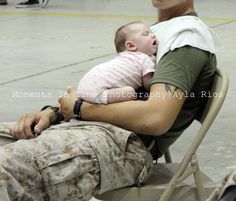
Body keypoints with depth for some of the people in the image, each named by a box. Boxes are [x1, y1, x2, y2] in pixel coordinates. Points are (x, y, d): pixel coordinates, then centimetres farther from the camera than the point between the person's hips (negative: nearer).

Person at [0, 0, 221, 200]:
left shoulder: (189, 33, -1)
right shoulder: (155, 30, 29)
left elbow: (155, 119, -17)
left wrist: (79, 108, -4)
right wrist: (51, 113, 5)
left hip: (128, 144, -10)